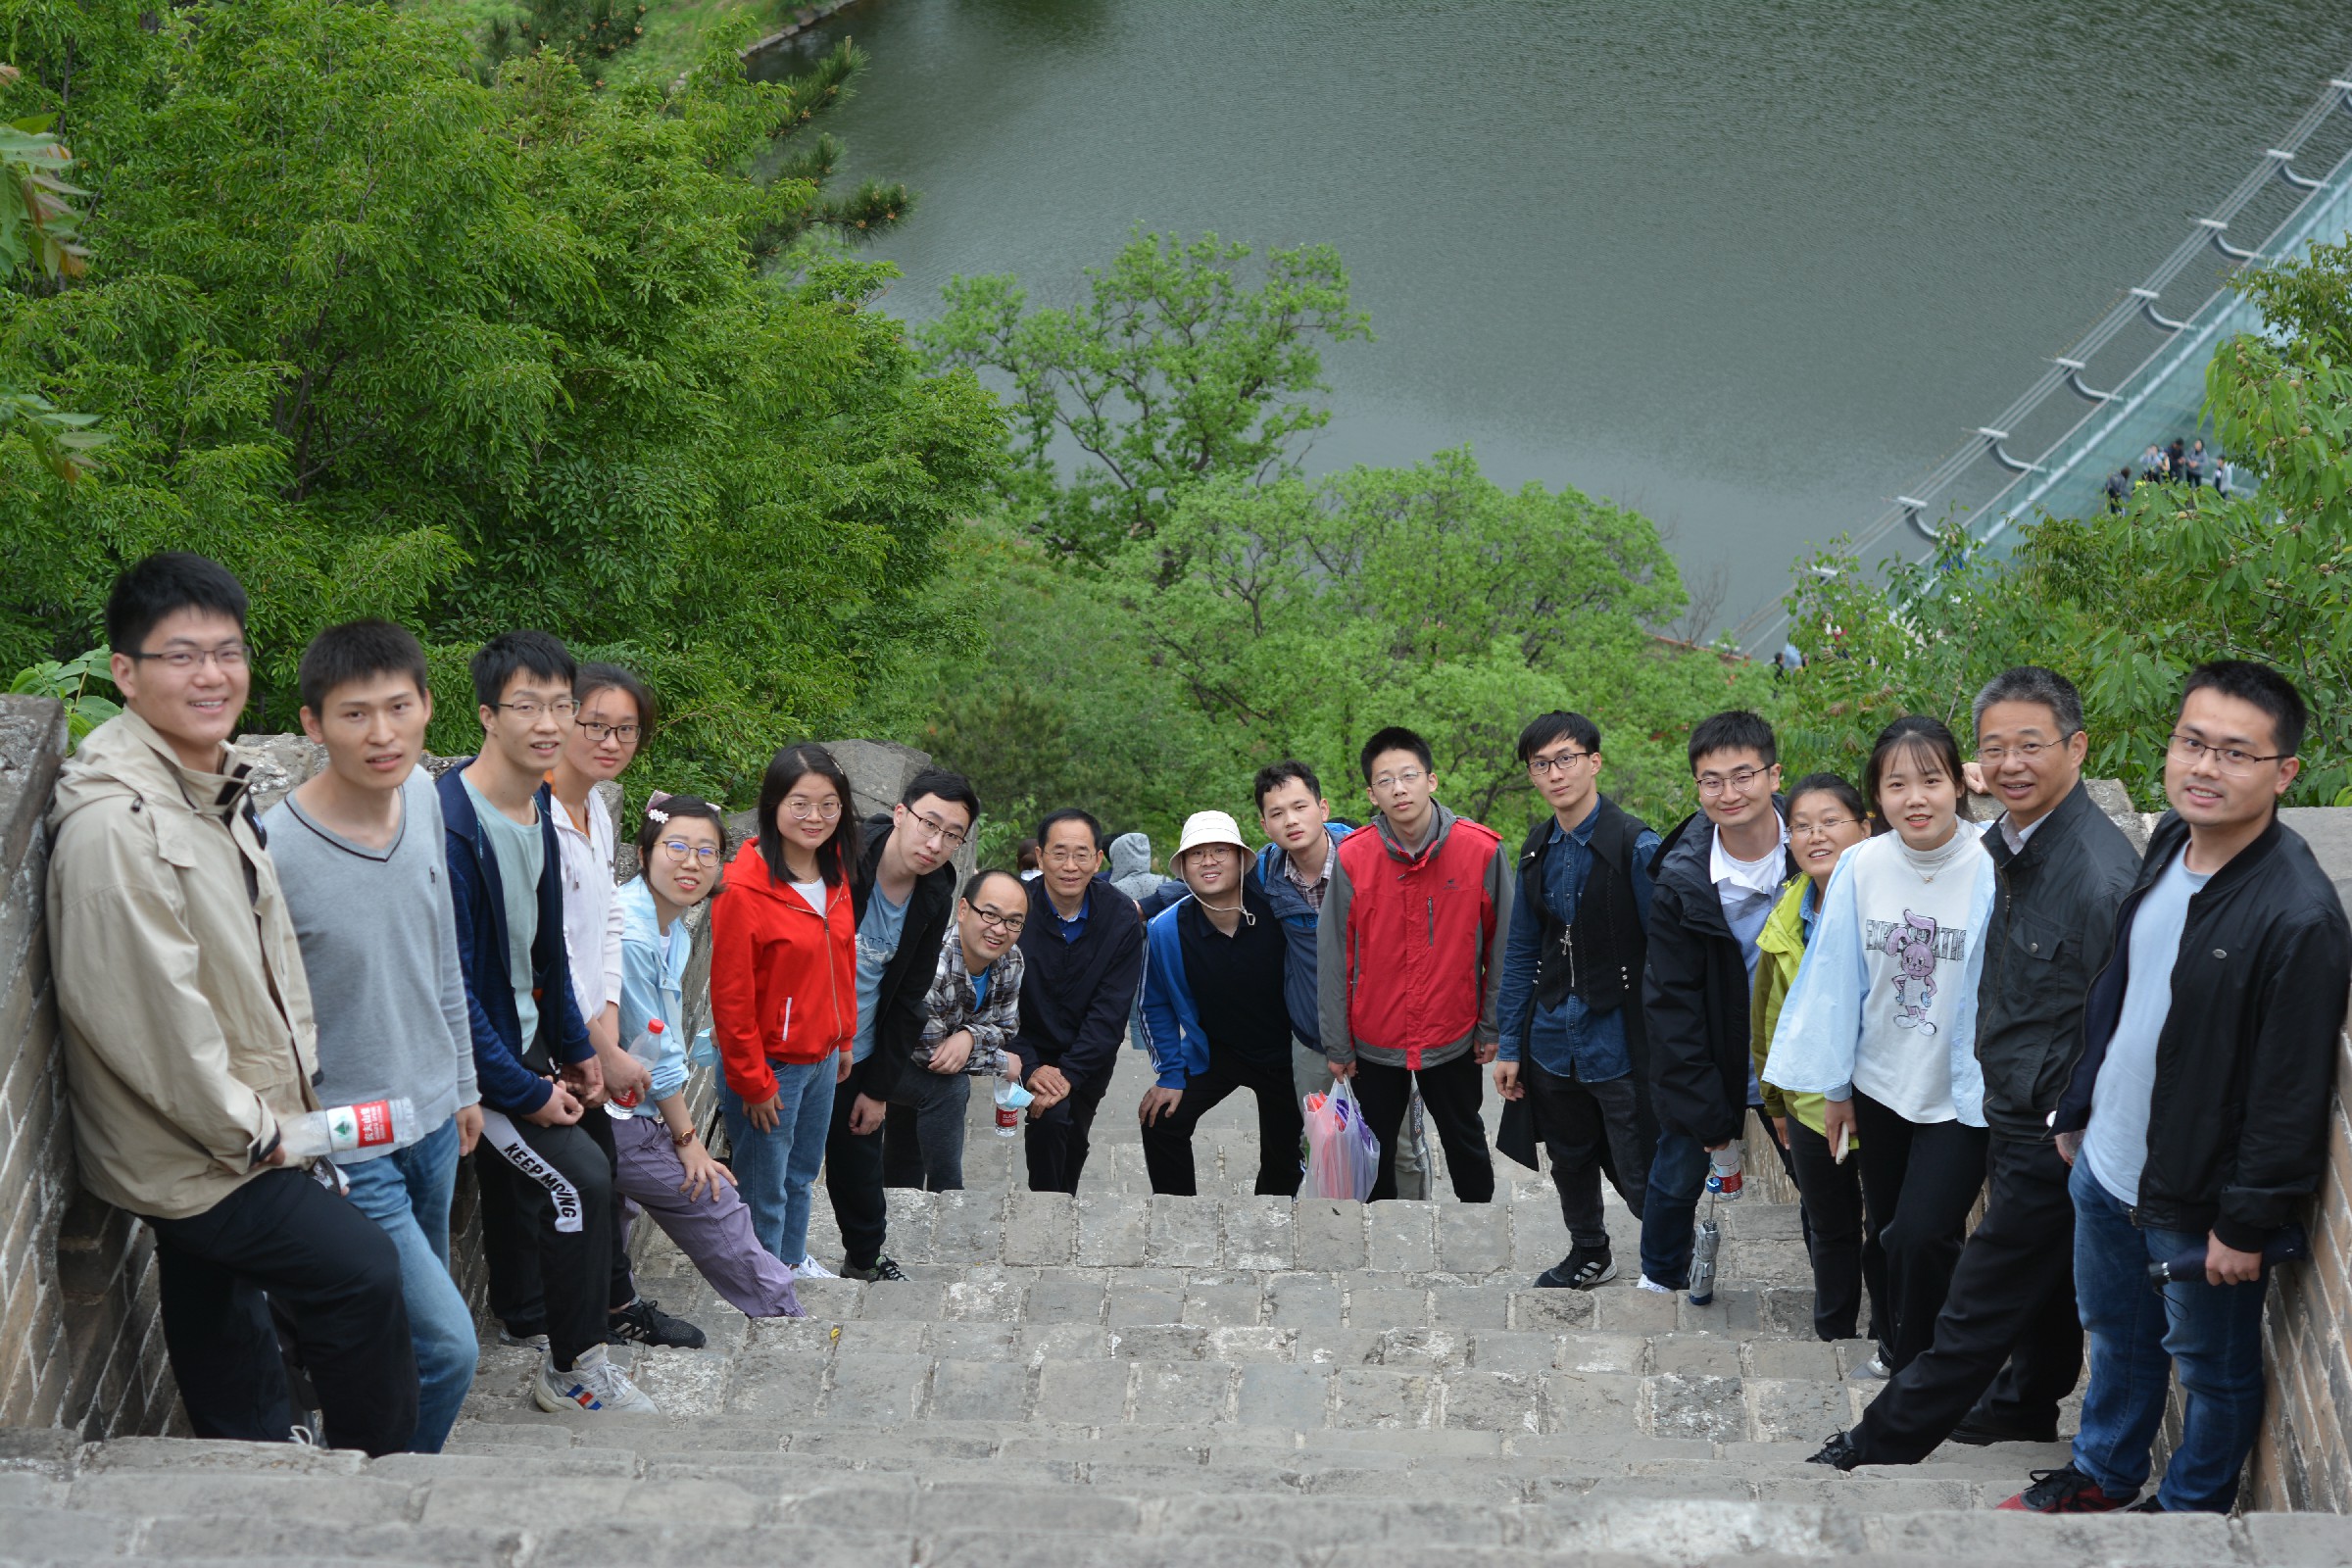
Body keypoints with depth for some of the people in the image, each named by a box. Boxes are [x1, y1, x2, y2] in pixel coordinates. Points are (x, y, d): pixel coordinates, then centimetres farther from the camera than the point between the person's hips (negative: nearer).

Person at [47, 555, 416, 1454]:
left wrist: (278, 1111, 9)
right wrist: (247, 1129, -17)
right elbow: (150, 1011, -26)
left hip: (233, 1135, 9)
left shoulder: (216, 789, 8)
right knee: (361, 1269, -8)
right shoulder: (114, 823, -25)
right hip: (185, 1155, -9)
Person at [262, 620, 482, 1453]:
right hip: (345, 1150, -7)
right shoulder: (272, 853, -26)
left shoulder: (422, 796, -3)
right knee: (447, 1346, -7)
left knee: (412, 1317, 21)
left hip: (432, 1121, 7)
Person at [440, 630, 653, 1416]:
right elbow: (451, 982, -24)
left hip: (521, 1042, 8)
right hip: (470, 1055, -8)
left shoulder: (538, 803, 4)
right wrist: (527, 1091, -20)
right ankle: (571, 1371, -1)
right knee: (579, 1179, -14)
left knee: (521, 1189, 13)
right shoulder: (453, 822, -24)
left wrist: (573, 1047, 15)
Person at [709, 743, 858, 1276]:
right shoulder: (744, 888, -24)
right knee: (765, 1187, 10)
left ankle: (793, 1257, 45)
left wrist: (844, 1037, 15)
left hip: (821, 1056, 7)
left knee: (802, 1174, 25)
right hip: (770, 1063, -7)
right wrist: (752, 1082, -15)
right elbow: (730, 997, -20)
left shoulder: (834, 873, -1)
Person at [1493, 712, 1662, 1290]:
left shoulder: (1636, 846, -13)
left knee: (1640, 1176, -2)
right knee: (1571, 1162, 22)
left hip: (1618, 1042, -6)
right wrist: (1510, 1045, 10)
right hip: (1553, 1042, 6)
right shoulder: (1537, 850, 6)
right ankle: (1589, 1255, 44)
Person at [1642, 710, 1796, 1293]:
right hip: (1706, 1055, -1)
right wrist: (1707, 1113, -12)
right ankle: (1660, 1284, 33)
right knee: (1678, 1174, 9)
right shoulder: (1679, 883, -16)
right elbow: (1671, 1007, -11)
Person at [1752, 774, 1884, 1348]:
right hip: (1812, 1103, 4)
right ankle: (1833, 1338, 35)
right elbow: (1770, 1016, 14)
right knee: (1830, 1230, 19)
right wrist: (1775, 1100, 19)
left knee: (1887, 1232, 10)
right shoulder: (1786, 920, 1)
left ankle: (1891, 1345, 28)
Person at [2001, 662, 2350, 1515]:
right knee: (2116, 1337, 27)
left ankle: (2190, 1509, 39)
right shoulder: (2170, 842, -2)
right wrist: (2079, 1107, 16)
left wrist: (2249, 1224, -18)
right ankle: (2102, 1476, 49)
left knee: (2213, 1370, 17)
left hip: (2198, 1202, -7)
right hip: (2107, 1162, 7)